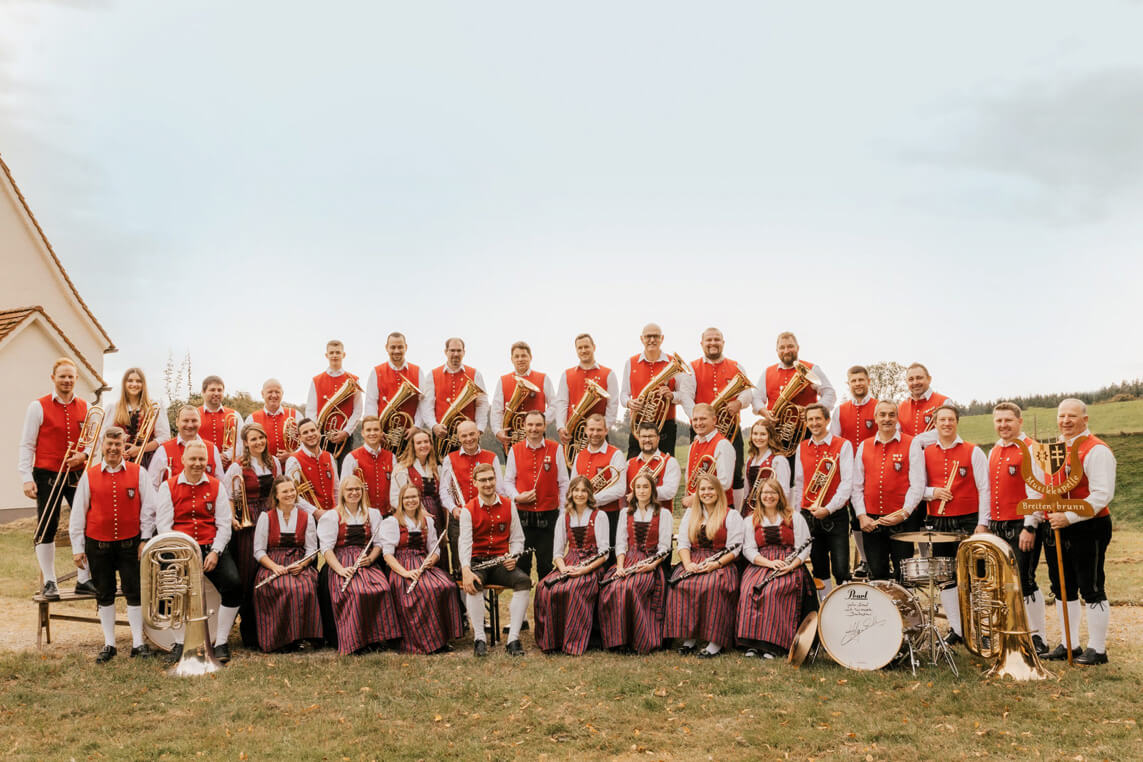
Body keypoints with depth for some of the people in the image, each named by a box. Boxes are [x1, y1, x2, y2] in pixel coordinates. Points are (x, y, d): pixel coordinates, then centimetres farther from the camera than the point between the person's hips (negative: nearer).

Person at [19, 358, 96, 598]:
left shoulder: (85, 407, 8)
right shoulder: (39, 407, -2)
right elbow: (27, 445, -2)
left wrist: (84, 455, -8)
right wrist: (27, 478, -9)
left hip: (78, 475, 3)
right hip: (47, 476, -3)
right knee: (47, 529, 2)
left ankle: (84, 580, 6)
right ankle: (49, 583, 10)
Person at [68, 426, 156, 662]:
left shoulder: (138, 473, 0)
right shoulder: (89, 476, 2)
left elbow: (149, 508, 2)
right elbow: (78, 513, 5)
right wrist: (77, 548, 2)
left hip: (130, 543, -1)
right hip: (98, 545, 1)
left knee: (134, 592, 1)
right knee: (104, 595, 9)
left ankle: (138, 643, 10)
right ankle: (109, 645, 18)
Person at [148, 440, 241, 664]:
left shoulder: (216, 486, 11)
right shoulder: (168, 487, 8)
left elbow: (224, 525, 5)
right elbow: (163, 524, 0)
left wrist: (215, 552, -11)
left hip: (212, 548, 1)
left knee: (233, 584, -23)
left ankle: (221, 643, -8)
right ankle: (180, 643, -8)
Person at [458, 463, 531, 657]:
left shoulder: (508, 506, 8)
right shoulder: (468, 510, 0)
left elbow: (517, 538, 10)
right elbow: (465, 542, -12)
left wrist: (513, 557, -12)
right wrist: (466, 570, -28)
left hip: (501, 561, 2)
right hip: (477, 561, -2)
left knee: (524, 581, -27)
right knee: (473, 583, -36)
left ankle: (513, 639, -25)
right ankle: (479, 639, -29)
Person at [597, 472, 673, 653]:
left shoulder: (663, 513, 7)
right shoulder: (626, 513, 19)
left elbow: (664, 547, 0)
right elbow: (621, 543, 11)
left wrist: (651, 565, -17)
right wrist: (620, 565, -7)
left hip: (651, 562, -4)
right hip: (628, 559, 4)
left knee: (630, 588, -34)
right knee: (610, 588, -28)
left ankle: (638, 640, -23)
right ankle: (617, 638, -20)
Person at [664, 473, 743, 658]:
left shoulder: (732, 516, 5)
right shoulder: (689, 514, 19)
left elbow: (734, 549, -3)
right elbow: (683, 543, 11)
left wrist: (716, 564, -19)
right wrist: (687, 563, -9)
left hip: (721, 564, -4)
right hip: (693, 561, 4)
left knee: (714, 586, -36)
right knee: (680, 584, -28)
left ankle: (715, 642, -30)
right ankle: (688, 638, -22)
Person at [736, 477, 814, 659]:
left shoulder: (794, 517, 11)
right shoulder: (752, 520, 15)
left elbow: (804, 548, 4)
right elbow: (748, 549, 5)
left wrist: (791, 566, -15)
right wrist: (769, 563, -12)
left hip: (789, 566, -2)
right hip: (759, 564, 2)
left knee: (773, 591, -33)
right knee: (749, 589, -30)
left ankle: (773, 643, -30)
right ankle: (752, 641, -27)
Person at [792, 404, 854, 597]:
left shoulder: (842, 446, -3)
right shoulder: (802, 448, 11)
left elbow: (847, 483, -10)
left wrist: (828, 509, -18)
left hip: (835, 516, -4)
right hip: (808, 516, 4)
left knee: (841, 570, -9)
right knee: (819, 570, 9)